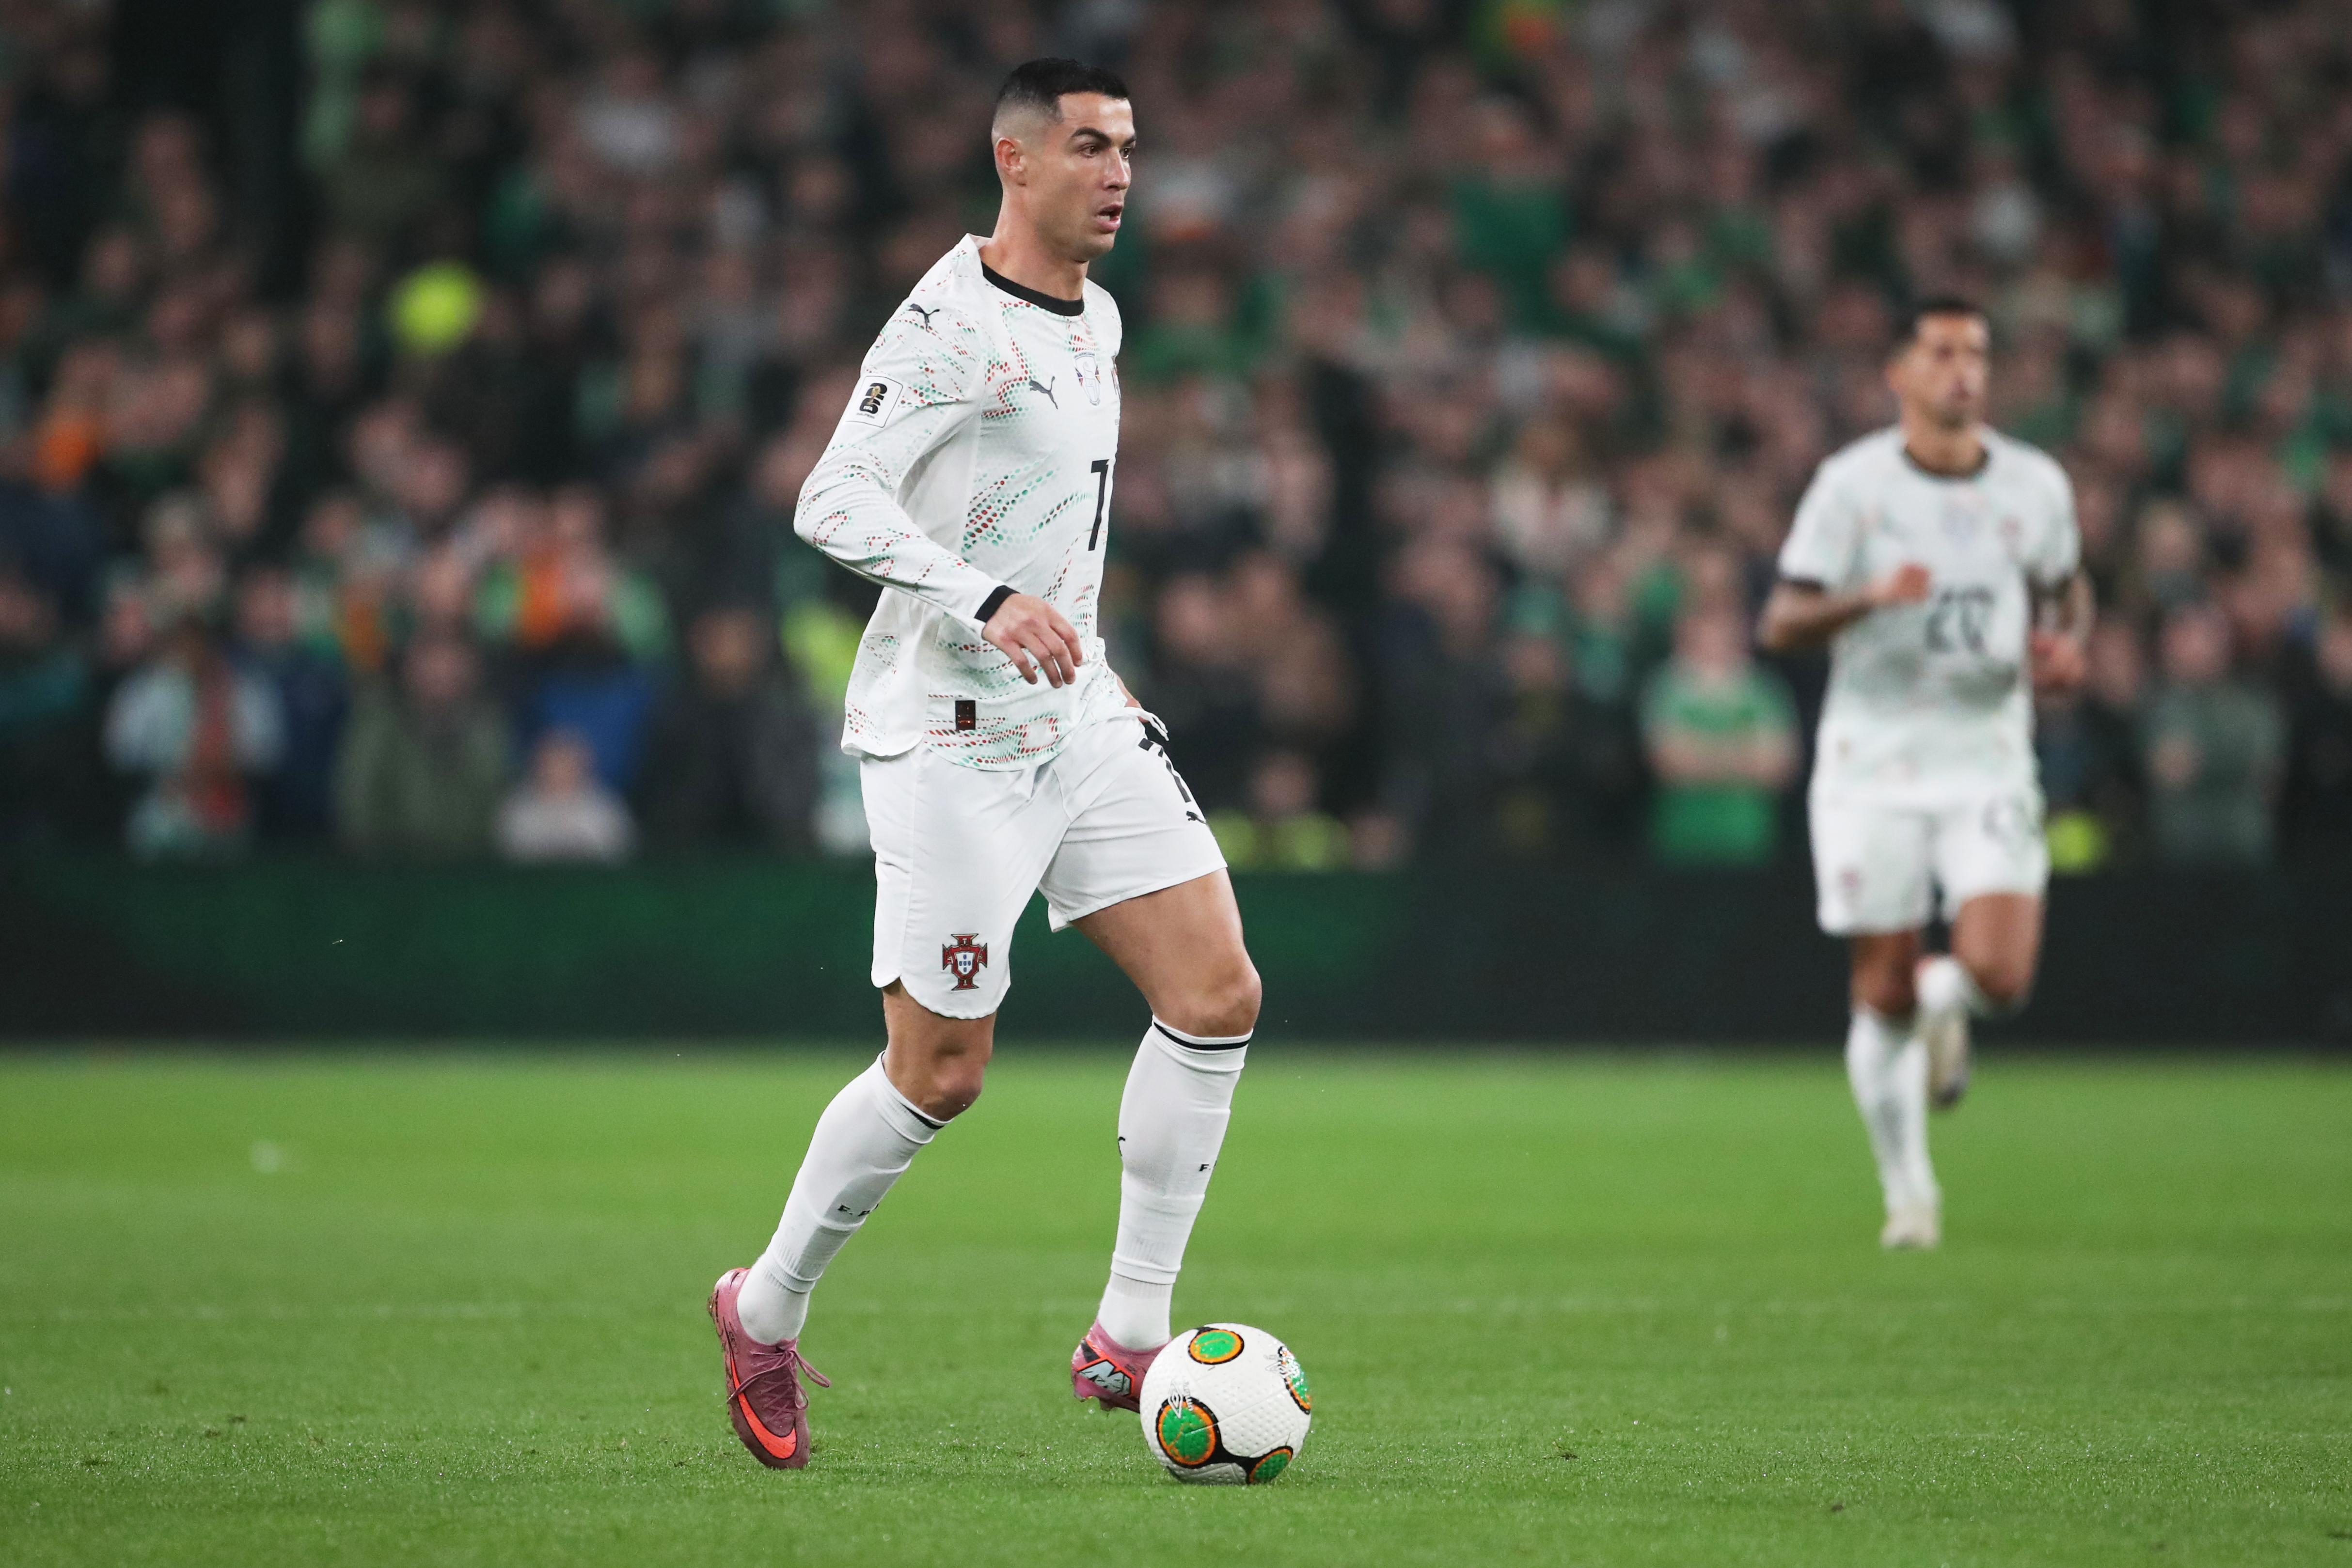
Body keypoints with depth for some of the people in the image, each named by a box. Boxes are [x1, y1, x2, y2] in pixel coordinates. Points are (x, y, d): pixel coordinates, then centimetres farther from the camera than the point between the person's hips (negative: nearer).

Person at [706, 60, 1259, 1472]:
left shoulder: (1095, 320, 13)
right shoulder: (951, 325, -15)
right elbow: (833, 503, -22)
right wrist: (989, 604, -32)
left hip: (1081, 720, 8)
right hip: (952, 736, -8)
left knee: (1219, 996, -5)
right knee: (942, 1071, -4)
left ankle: (1130, 1339, 1)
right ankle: (766, 1313, 19)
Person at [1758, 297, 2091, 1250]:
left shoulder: (2036, 485, 3)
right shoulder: (1852, 483, -6)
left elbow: (2065, 587, 22)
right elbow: (1781, 625, -8)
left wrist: (2066, 645, -1)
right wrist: (1869, 598, -26)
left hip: (1989, 761, 1)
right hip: (1874, 766, -1)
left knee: (2000, 976, -16)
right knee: (1884, 999, 0)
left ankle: (1943, 997, 22)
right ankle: (1908, 1190, 19)